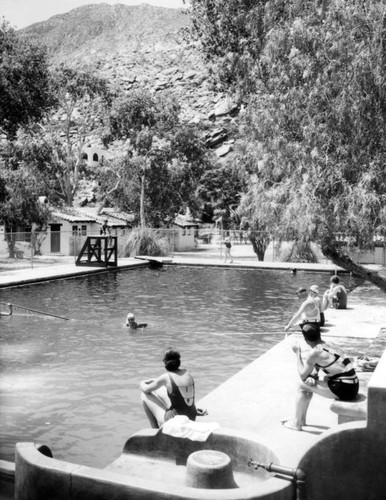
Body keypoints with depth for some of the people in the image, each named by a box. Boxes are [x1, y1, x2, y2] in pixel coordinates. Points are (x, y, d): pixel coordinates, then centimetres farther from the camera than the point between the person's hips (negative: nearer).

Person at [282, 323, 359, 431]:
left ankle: (296, 423, 15)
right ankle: (301, 419, 36)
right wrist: (312, 376, 3)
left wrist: (298, 353, 1)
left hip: (344, 390, -9)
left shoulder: (315, 353, -15)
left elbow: (303, 376, -5)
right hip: (353, 387, 9)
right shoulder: (329, 345, 12)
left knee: (302, 386, 3)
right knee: (310, 383, 23)